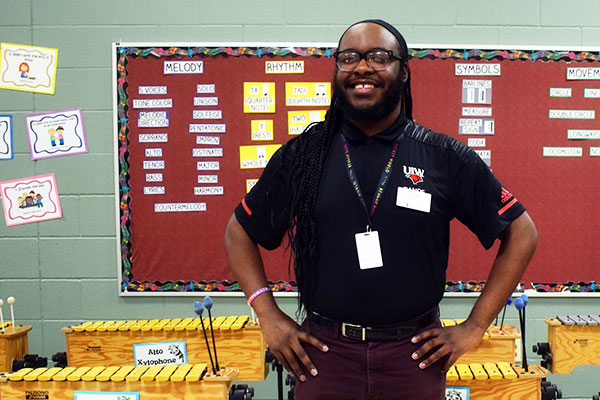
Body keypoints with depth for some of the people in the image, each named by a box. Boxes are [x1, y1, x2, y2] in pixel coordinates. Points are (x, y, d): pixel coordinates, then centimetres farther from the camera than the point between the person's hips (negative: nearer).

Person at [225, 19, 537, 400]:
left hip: (415, 354, 0)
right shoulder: (301, 156, 0)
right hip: (324, 354, 1)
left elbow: (521, 232, 3)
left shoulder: (446, 158, -3)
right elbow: (239, 231, 9)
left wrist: (474, 327, -1)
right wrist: (269, 316, 0)